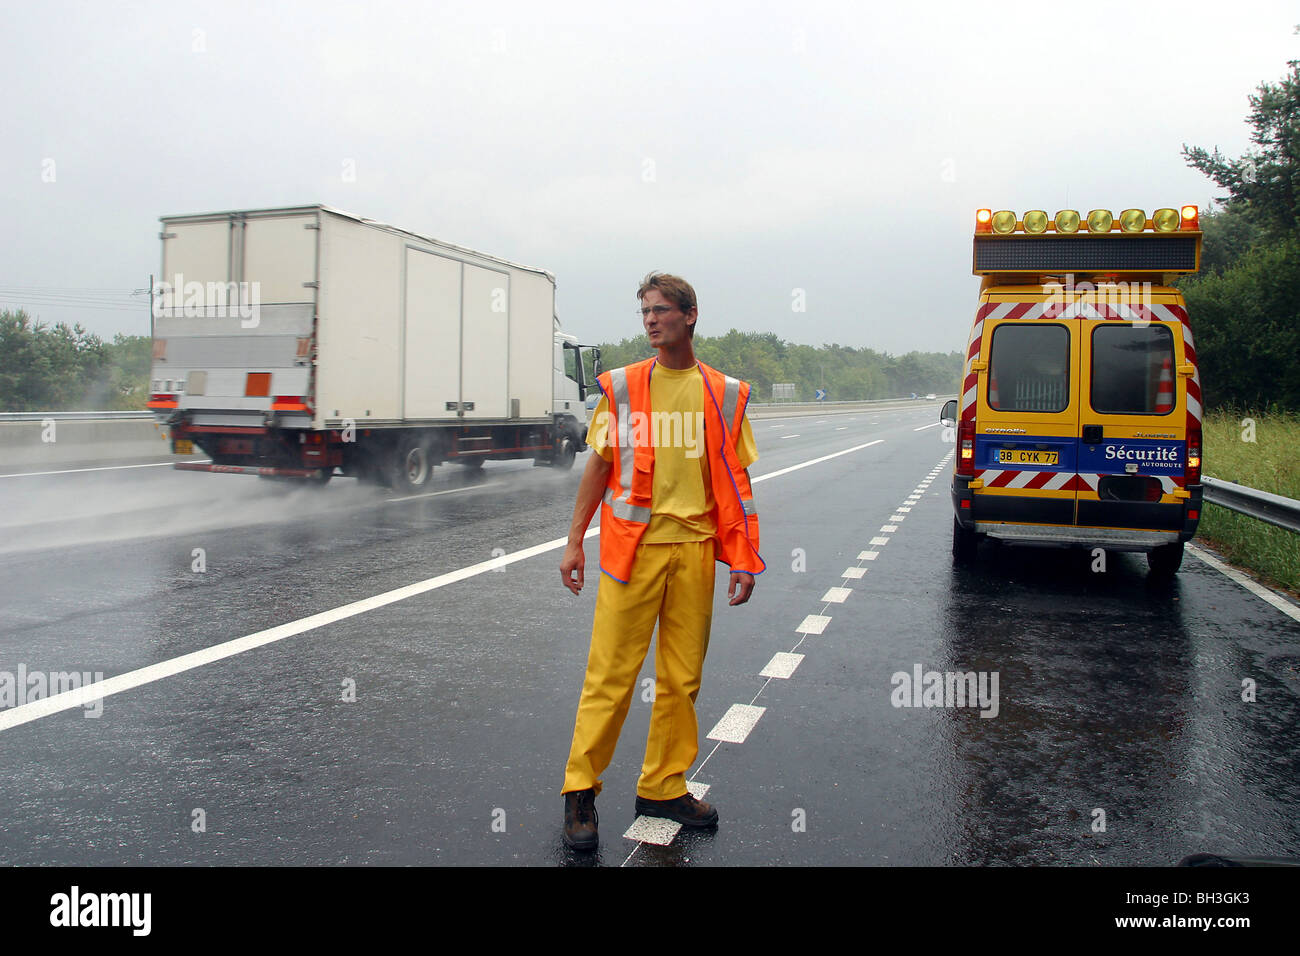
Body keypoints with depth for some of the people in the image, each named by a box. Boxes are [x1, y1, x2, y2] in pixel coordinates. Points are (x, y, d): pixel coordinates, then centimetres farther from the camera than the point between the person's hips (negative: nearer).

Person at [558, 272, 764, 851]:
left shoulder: (724, 395, 6)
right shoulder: (620, 387, 4)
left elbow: (735, 481, 7)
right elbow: (599, 466, 8)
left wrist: (744, 558, 2)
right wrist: (574, 541, 4)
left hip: (694, 548, 2)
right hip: (631, 546, -1)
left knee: (682, 677, 9)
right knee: (610, 673, 0)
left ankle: (663, 787, 24)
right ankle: (580, 791, 14)